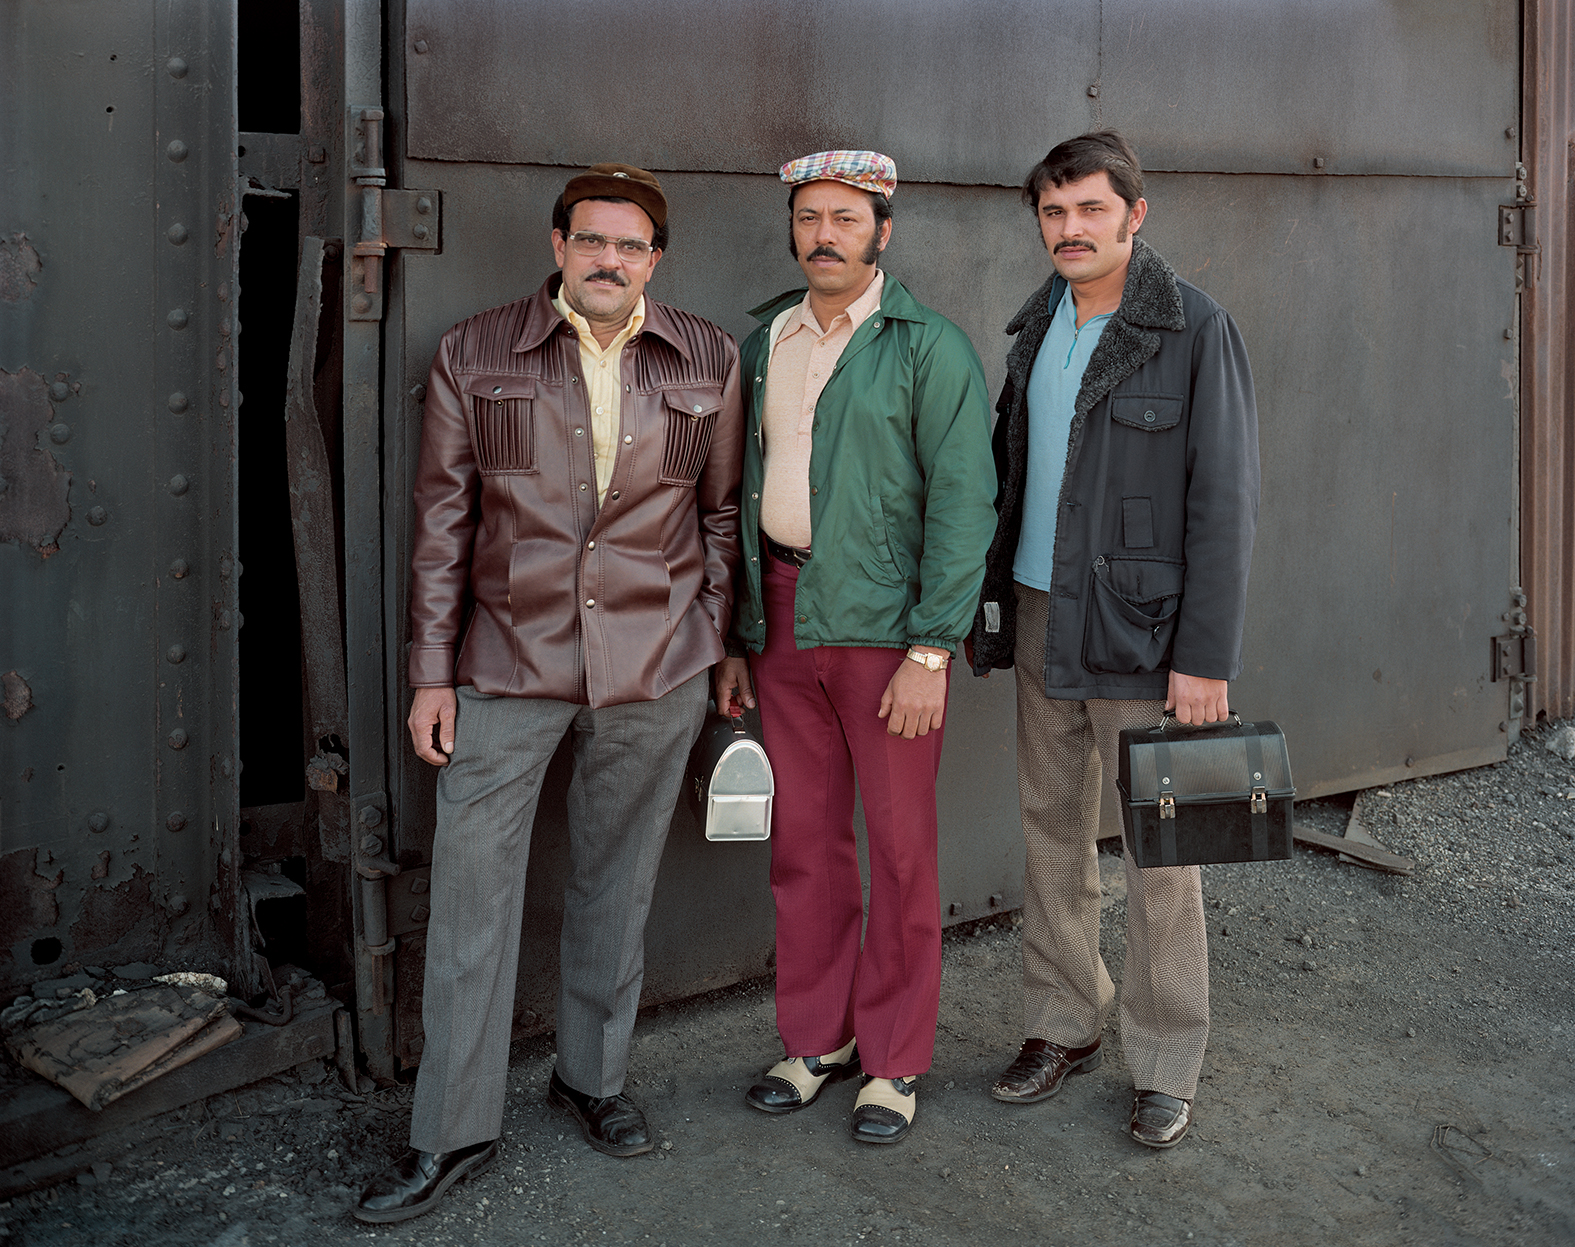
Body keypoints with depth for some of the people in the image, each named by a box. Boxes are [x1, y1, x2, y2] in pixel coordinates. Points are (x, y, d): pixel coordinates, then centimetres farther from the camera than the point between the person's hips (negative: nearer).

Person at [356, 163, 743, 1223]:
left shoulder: (708, 362, 4)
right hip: (505, 665, -1)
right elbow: (443, 520, 2)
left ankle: (594, 1077, 33)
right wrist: (433, 670, 0)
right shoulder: (474, 355, 1)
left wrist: (713, 642, 6)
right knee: (473, 891, 1)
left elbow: (722, 512, 10)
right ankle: (454, 1131, 14)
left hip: (656, 669, 1)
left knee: (618, 883, 13)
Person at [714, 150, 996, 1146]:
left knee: (901, 846, 5)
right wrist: (737, 638, 12)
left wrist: (931, 651, -16)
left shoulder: (931, 348, -5)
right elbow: (746, 492, 15)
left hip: (886, 625, -5)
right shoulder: (765, 343, 12)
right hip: (783, 622, 5)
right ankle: (816, 1037, 27)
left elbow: (964, 502, -10)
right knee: (804, 838, 12)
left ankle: (896, 1060, 19)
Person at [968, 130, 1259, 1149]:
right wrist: (990, 605, 12)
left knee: (1161, 855, 2)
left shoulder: (1196, 329, -9)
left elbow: (1225, 500, -12)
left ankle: (1166, 1065, 17)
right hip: (1040, 617, 6)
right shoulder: (1035, 326, 10)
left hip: (1143, 629, -6)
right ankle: (1063, 1026, 28)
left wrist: (1206, 656, -16)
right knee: (1053, 833, 13)